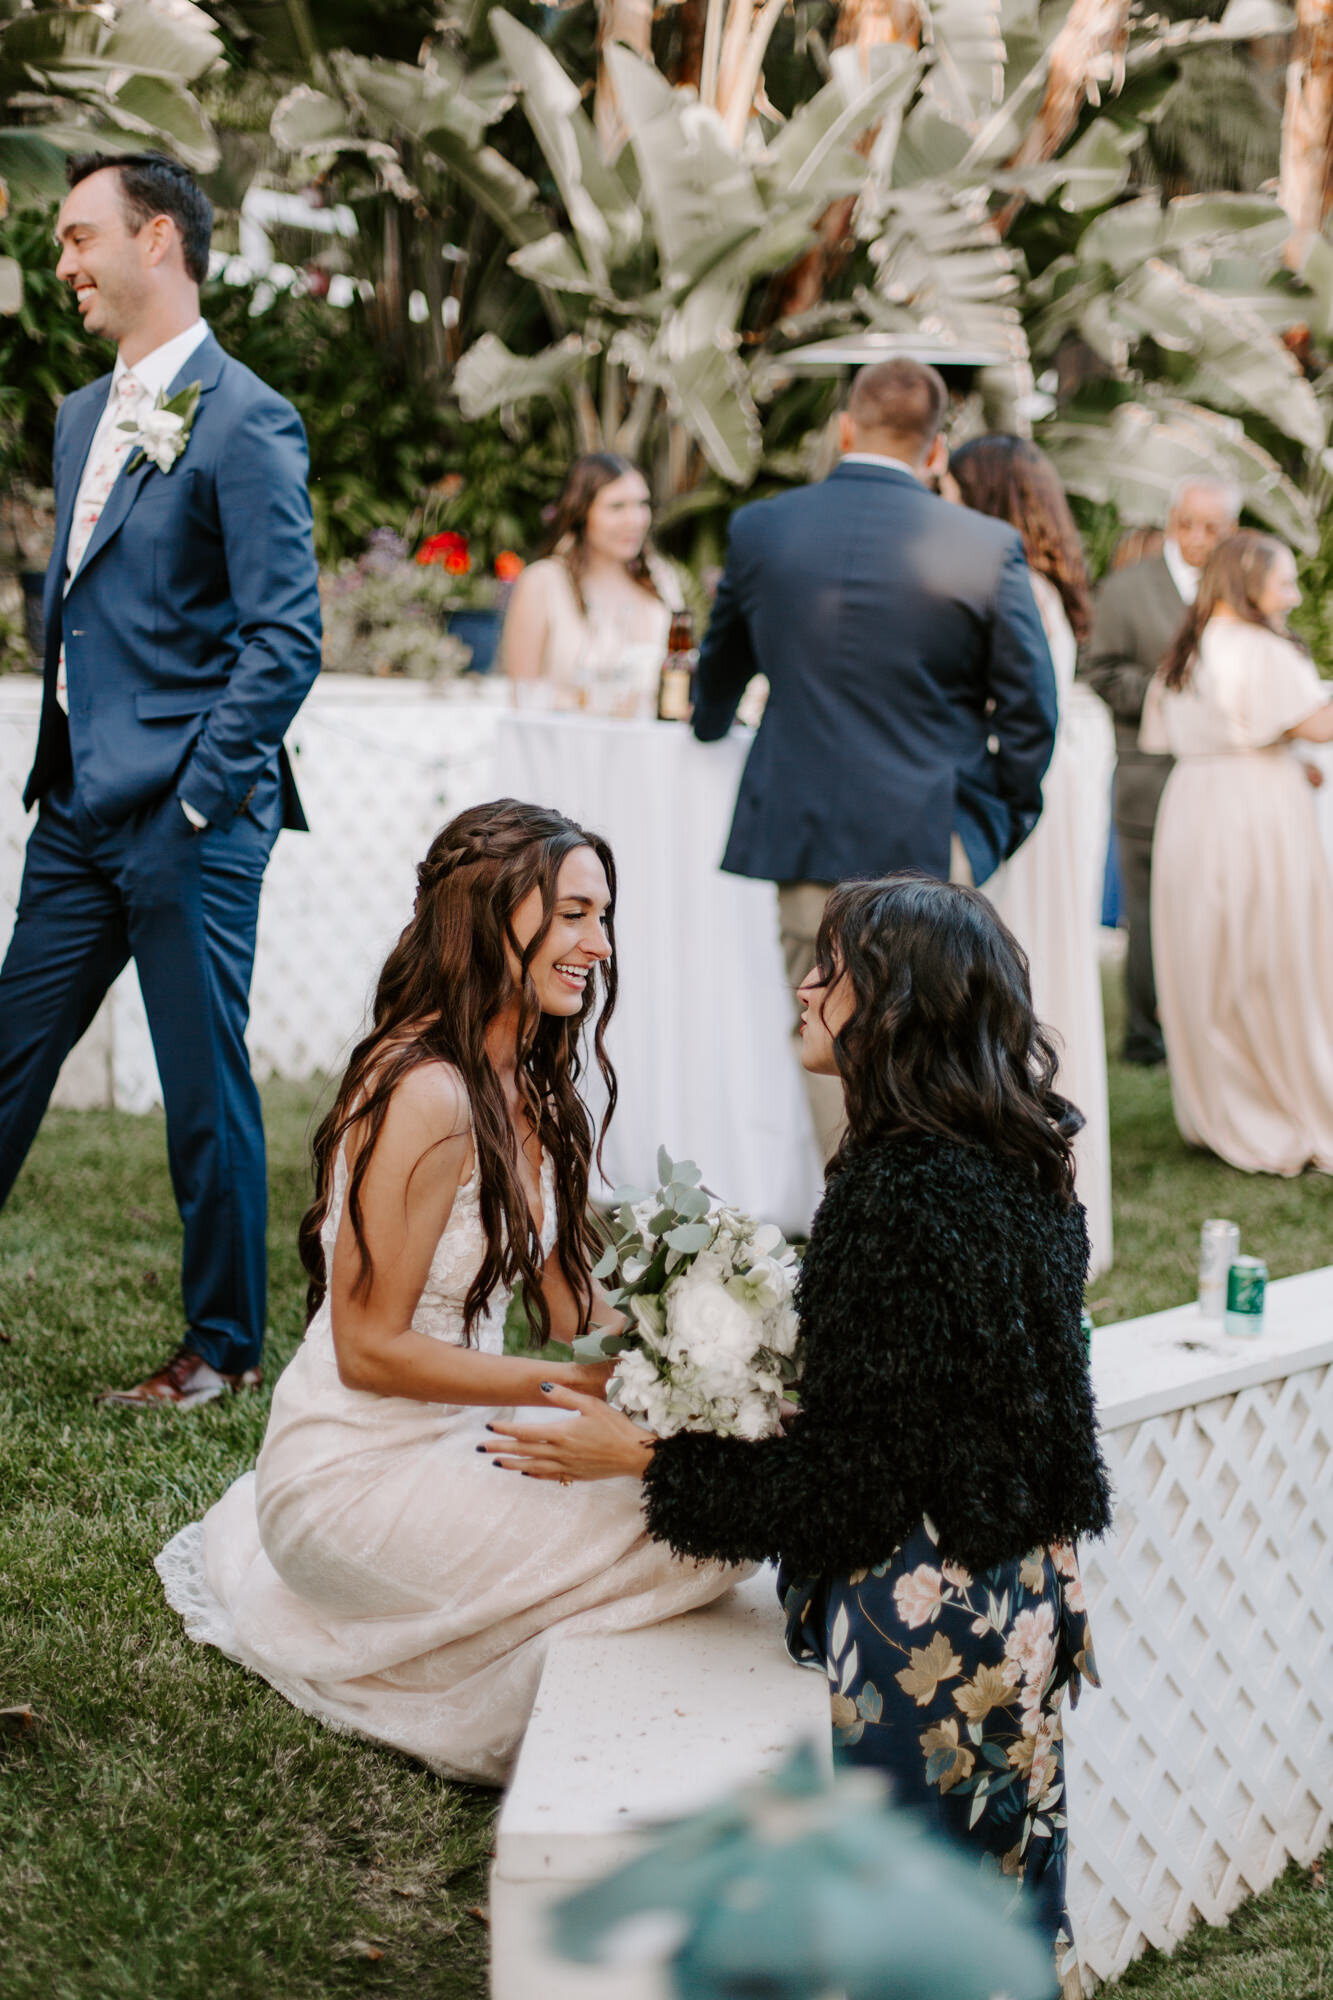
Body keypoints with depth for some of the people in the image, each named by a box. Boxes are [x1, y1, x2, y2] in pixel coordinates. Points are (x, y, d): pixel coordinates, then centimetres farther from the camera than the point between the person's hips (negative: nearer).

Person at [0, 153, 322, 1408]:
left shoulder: (242, 421, -11)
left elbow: (285, 638, -16)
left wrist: (195, 800, -16)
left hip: (188, 824, -8)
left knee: (206, 1088, 2)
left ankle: (222, 1347, 17)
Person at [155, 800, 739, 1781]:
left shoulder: (527, 1087, 8)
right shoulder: (426, 1097, -22)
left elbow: (568, 1298, 9)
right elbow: (370, 1349, -20)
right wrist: (574, 1384, -22)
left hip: (455, 1436, 10)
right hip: (358, 1471, -10)